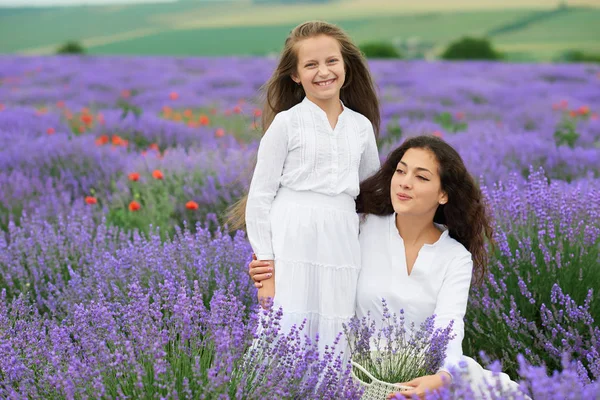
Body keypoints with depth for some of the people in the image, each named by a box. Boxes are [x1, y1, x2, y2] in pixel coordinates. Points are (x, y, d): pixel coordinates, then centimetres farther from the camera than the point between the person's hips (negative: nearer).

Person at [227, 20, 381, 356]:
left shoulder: (362, 126, 11)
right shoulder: (286, 123, 0)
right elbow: (260, 195, -1)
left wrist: (370, 252, 15)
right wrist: (266, 265, -6)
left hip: (342, 251, 4)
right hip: (291, 246, -3)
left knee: (334, 347, 2)